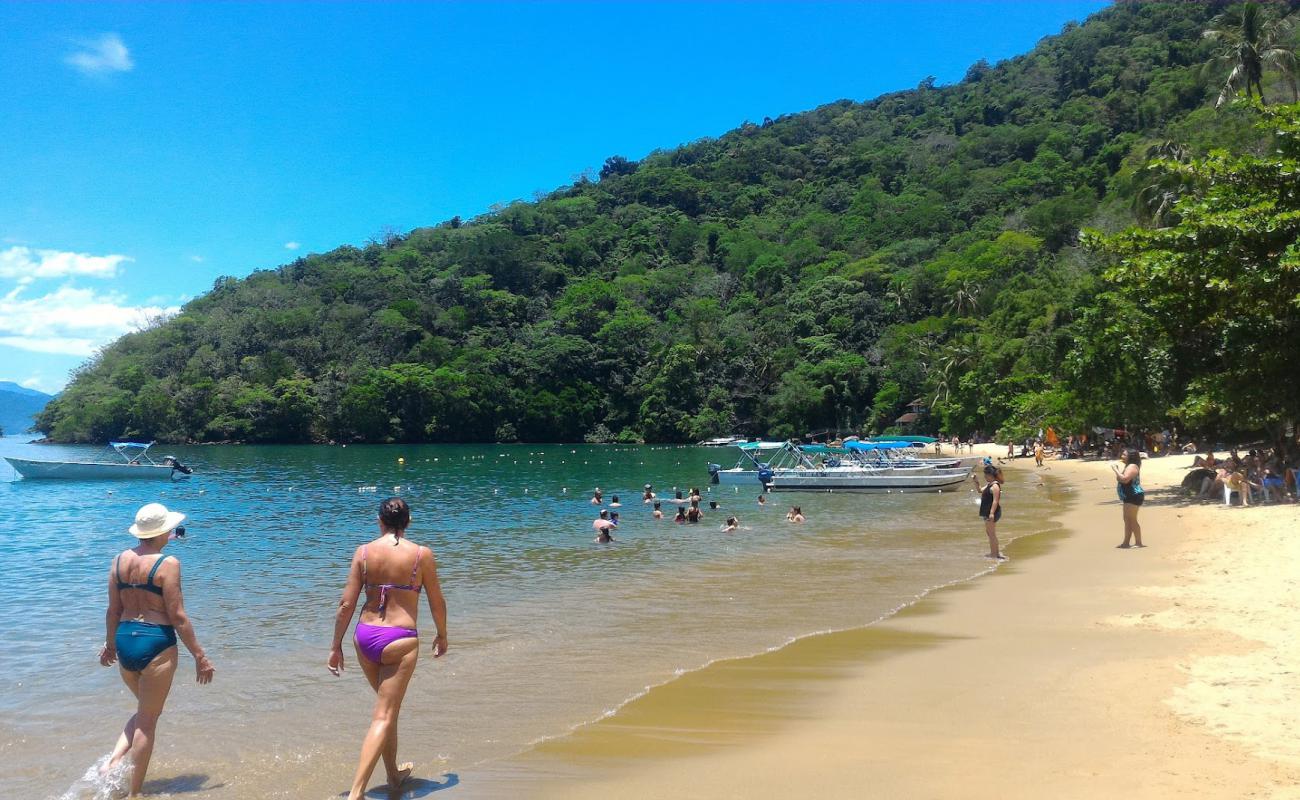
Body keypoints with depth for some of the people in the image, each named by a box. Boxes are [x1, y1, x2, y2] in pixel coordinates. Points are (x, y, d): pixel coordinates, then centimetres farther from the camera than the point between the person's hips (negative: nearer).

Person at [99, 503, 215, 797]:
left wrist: (109, 644, 27)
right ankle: (134, 791, 16)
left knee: (145, 710, 27)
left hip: (125, 641, 6)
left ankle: (114, 760, 11)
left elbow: (113, 610, 11)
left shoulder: (119, 560, 4)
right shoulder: (167, 563, -14)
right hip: (156, 643, -6)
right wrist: (200, 656, -7)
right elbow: (178, 617, -13)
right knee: (147, 720, 7)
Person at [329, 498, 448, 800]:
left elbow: (346, 603, 0)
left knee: (388, 706, 24)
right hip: (399, 640, -4)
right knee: (383, 717, -1)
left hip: (365, 637, 4)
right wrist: (442, 635, 20)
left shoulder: (363, 552, 1)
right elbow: (437, 602, 3)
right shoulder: (422, 554, -5)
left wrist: (336, 646, 9)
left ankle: (394, 774, 39)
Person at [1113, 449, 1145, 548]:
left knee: (1132, 519, -10)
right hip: (1128, 497, 12)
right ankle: (1126, 543, 18)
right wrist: (1117, 470, 13)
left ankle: (1138, 542, -7)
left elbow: (1125, 479, -29)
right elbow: (1120, 479, 25)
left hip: (1134, 496, -12)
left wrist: (1115, 469, -21)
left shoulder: (1132, 467, -15)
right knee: (1127, 519, 13)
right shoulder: (1128, 466, 19)